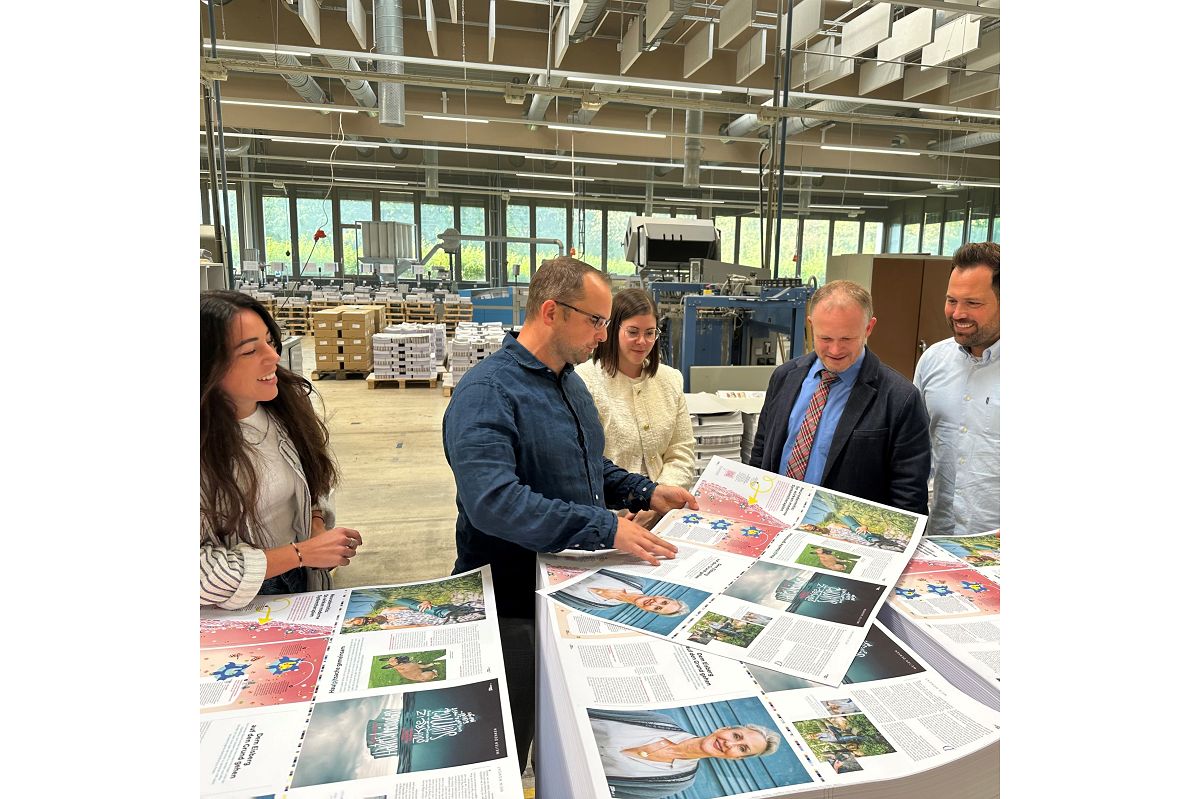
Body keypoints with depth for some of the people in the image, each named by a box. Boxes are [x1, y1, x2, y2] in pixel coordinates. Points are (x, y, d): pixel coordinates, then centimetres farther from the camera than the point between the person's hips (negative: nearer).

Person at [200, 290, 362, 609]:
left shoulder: (289, 399, -6)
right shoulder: (205, 445, -23)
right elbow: (204, 570, -20)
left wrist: (318, 527, -9)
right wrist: (303, 553, -18)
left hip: (307, 584, 4)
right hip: (239, 607, -4)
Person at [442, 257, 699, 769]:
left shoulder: (569, 381, 7)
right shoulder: (486, 394, -23)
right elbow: (492, 501, -35)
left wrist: (645, 492, 4)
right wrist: (605, 529, -35)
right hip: (513, 606, -8)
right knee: (507, 755, 12)